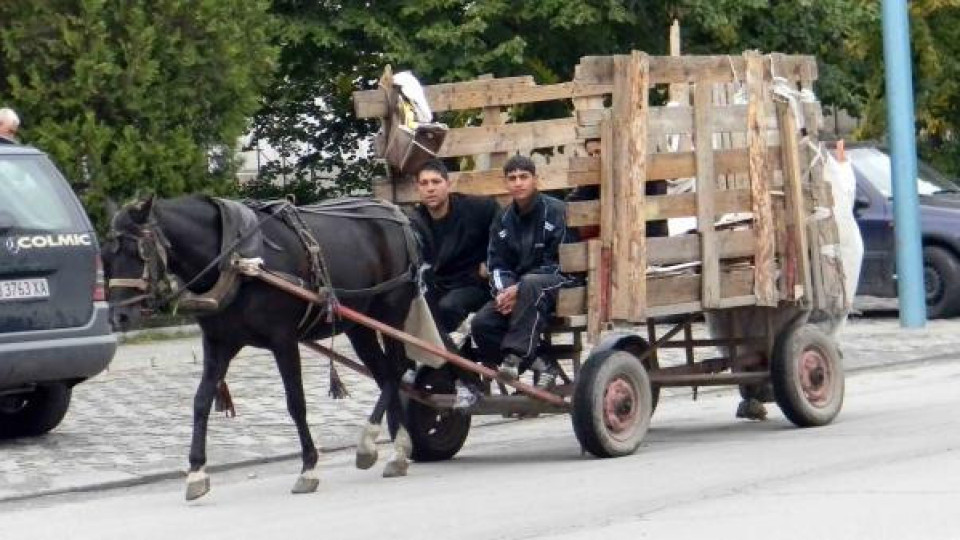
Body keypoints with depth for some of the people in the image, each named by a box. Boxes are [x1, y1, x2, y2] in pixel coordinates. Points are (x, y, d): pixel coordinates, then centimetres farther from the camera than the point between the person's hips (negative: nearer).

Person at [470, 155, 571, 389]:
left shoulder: (554, 210, -8)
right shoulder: (504, 219, 10)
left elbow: (557, 263, -13)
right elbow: (497, 264, 7)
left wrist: (519, 290, -22)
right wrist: (502, 291, -17)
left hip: (556, 287, -5)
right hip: (514, 289, 6)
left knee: (530, 284, -41)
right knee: (481, 323, -22)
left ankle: (514, 356, -42)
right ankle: (540, 365, -17)